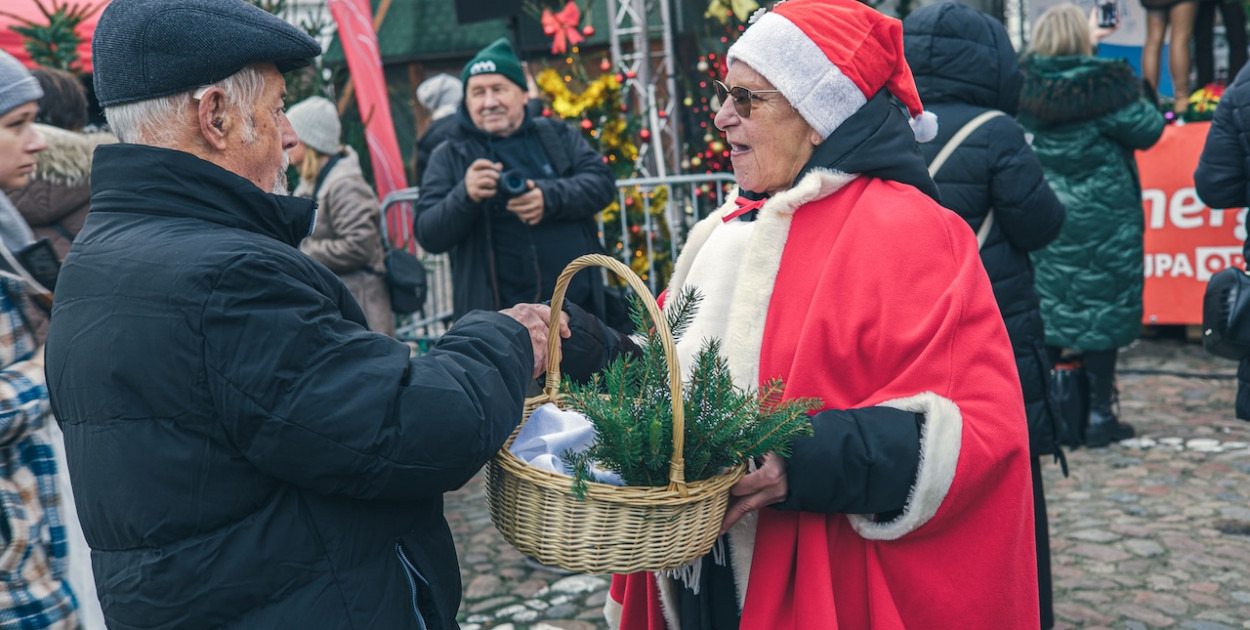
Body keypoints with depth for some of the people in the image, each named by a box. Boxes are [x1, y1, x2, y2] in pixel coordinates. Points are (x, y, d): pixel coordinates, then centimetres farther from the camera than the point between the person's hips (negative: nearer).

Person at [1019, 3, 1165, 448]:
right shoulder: (1103, 85, -14)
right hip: (1102, 222, -5)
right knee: (1103, 311, 3)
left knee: (1047, 308, 12)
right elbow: (1148, 130, -6)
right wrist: (1136, 97, 12)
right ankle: (1099, 416, 8)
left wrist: (1089, 44, 24)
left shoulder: (1030, 86, -1)